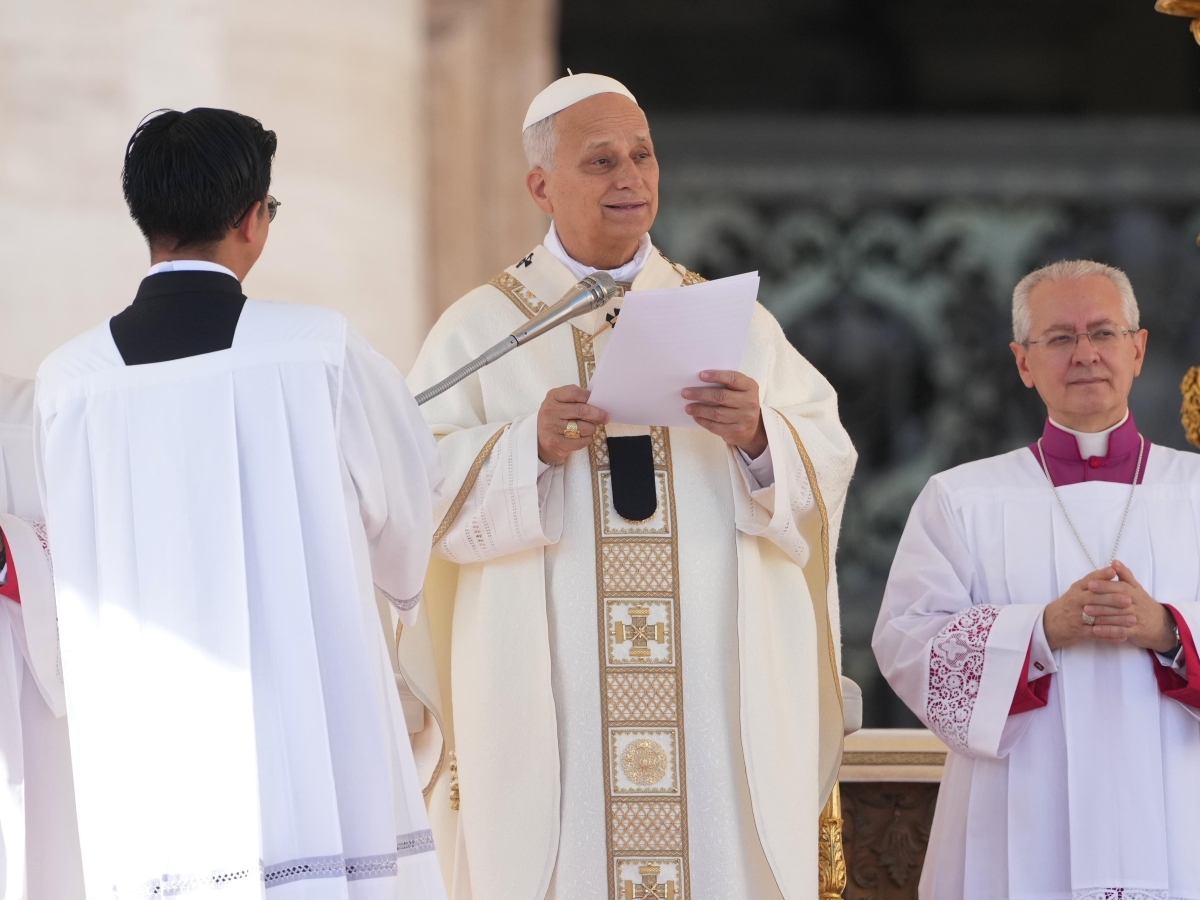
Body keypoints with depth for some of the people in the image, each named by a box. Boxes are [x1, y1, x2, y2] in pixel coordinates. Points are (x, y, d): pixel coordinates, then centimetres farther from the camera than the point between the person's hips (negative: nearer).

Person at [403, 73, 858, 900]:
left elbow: (827, 470, 5)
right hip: (548, 703, -2)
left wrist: (758, 437, -15)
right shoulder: (479, 332, 8)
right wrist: (531, 447, -19)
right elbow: (423, 492, -3)